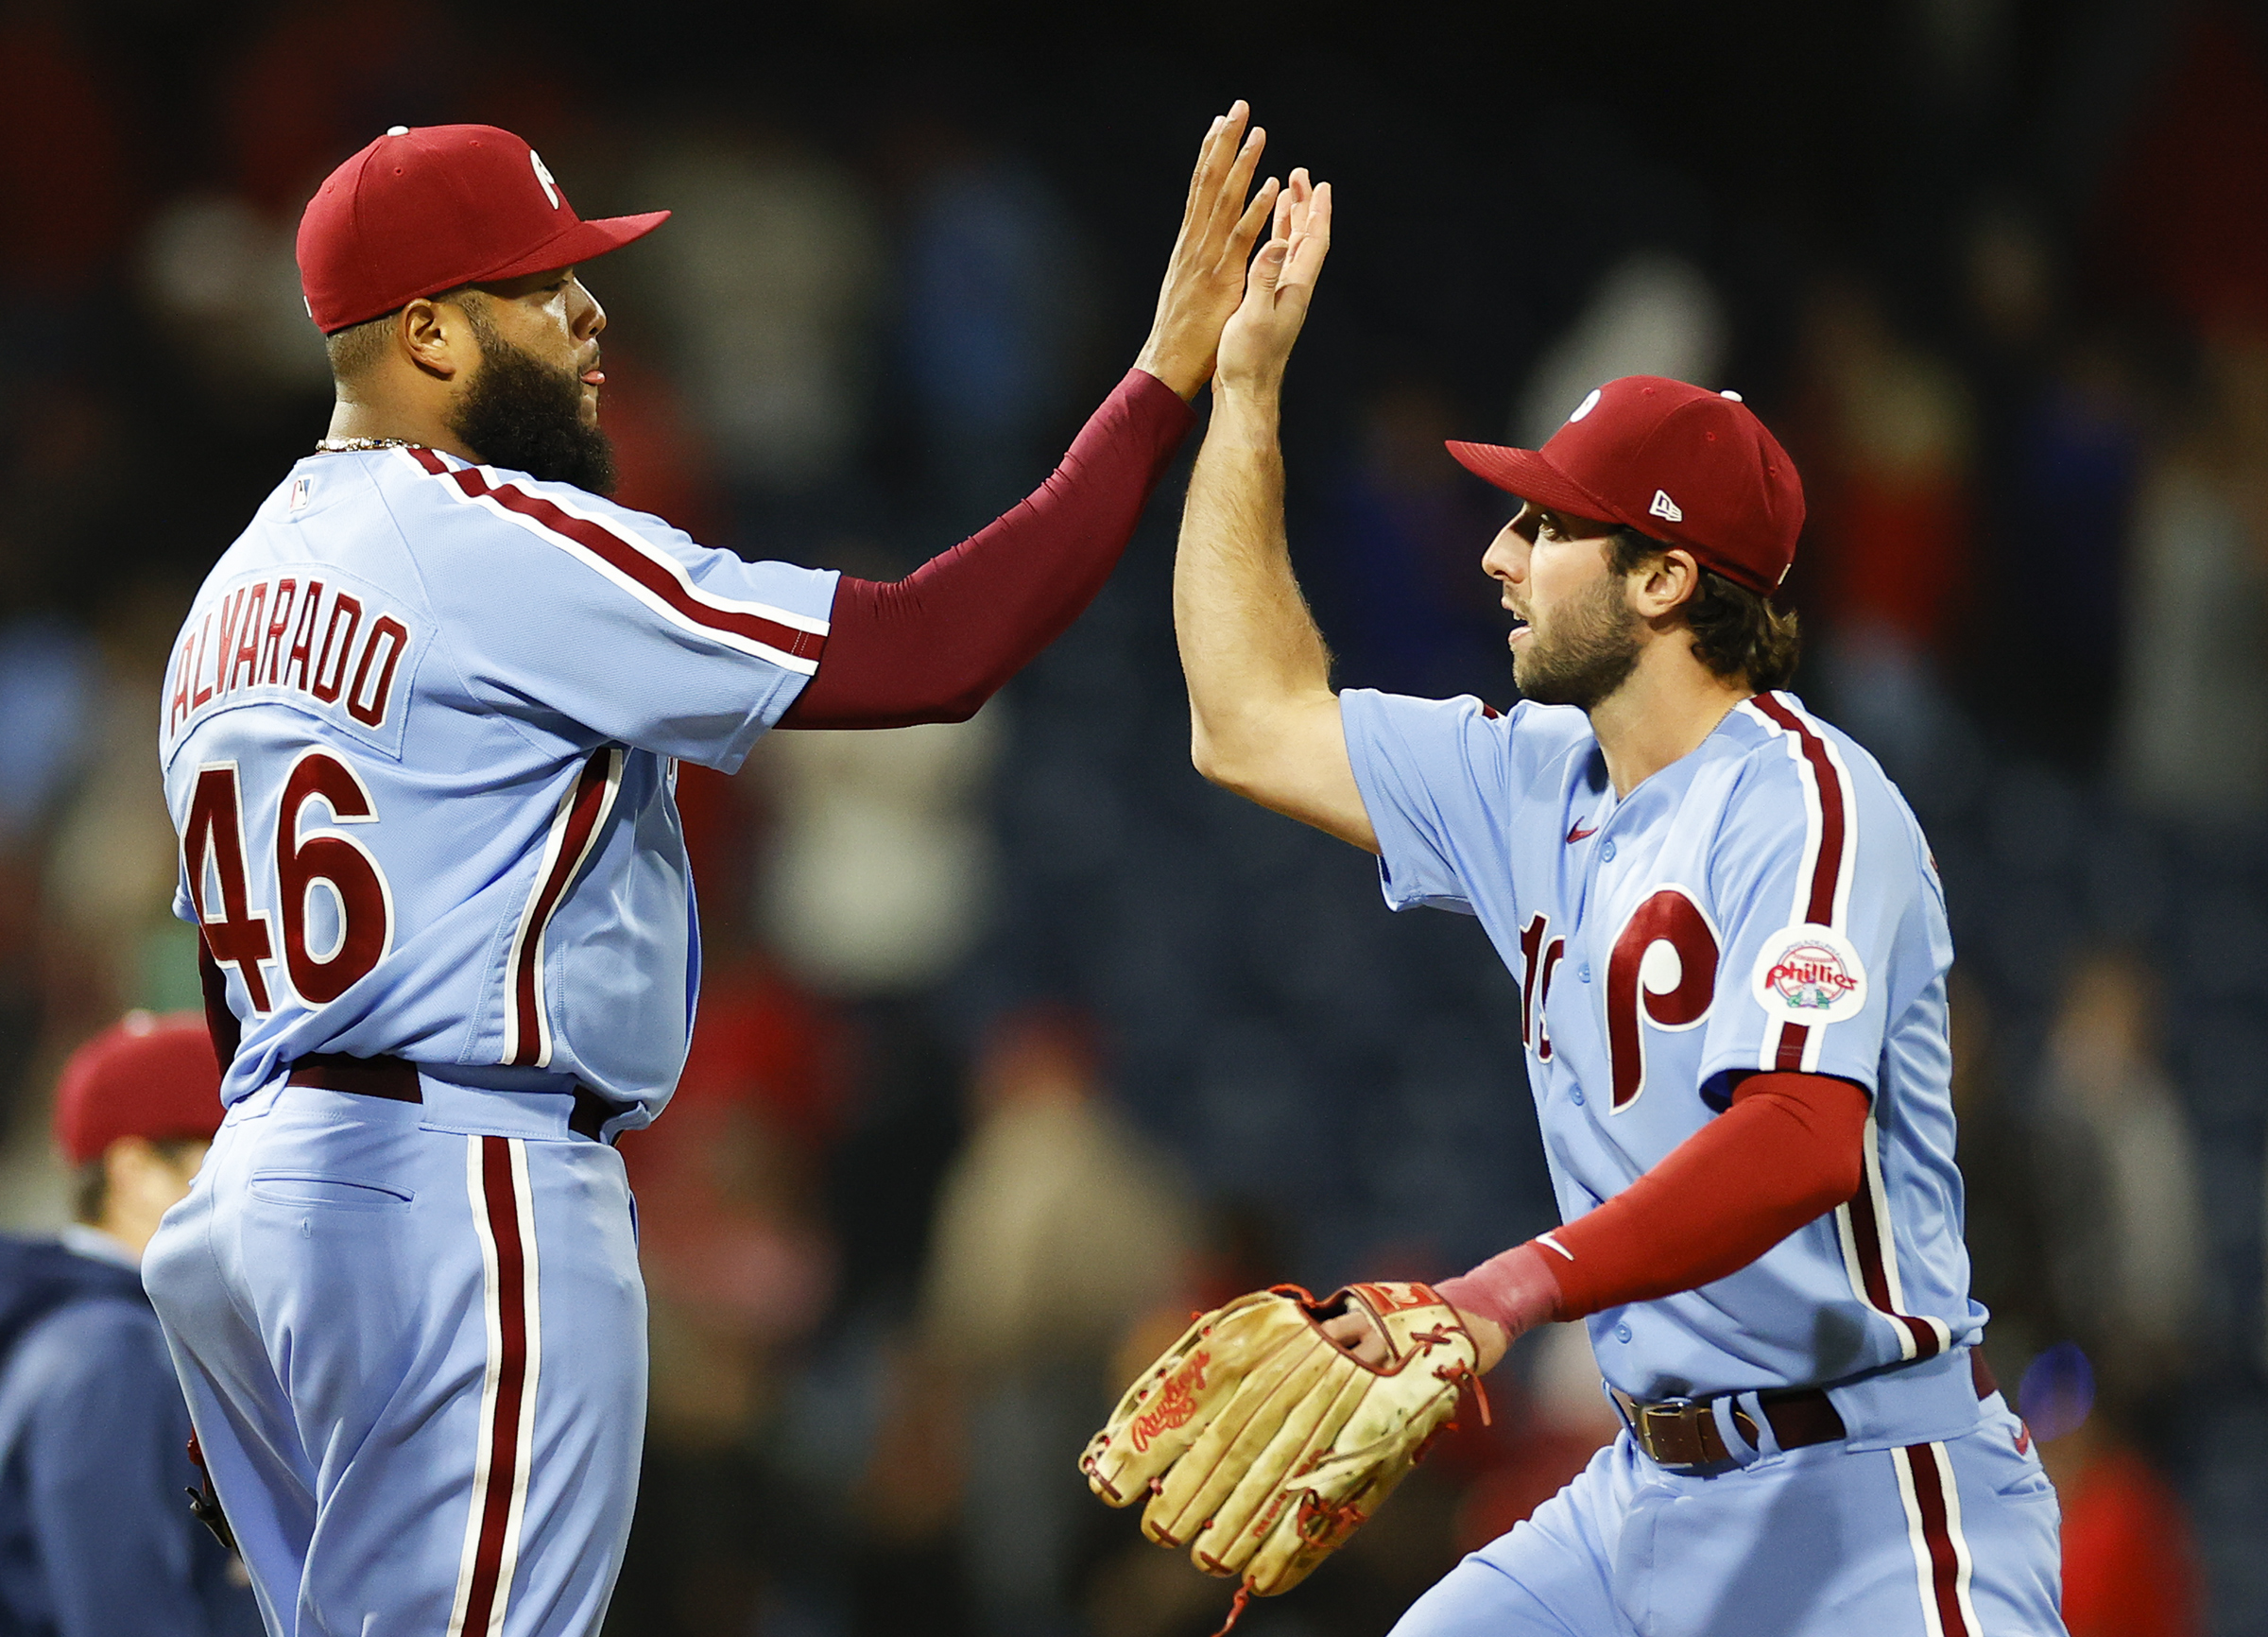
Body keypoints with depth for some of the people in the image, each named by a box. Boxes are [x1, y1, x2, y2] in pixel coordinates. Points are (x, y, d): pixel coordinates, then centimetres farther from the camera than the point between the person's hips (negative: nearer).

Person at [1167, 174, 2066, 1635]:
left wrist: (1514, 1292, -41)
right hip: (1648, 1496, 8)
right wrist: (1242, 387, 19)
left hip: (1868, 1505, -8)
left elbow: (1802, 1137, -29)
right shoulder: (1544, 785, 11)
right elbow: (1257, 726, 22)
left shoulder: (1802, 800, -15)